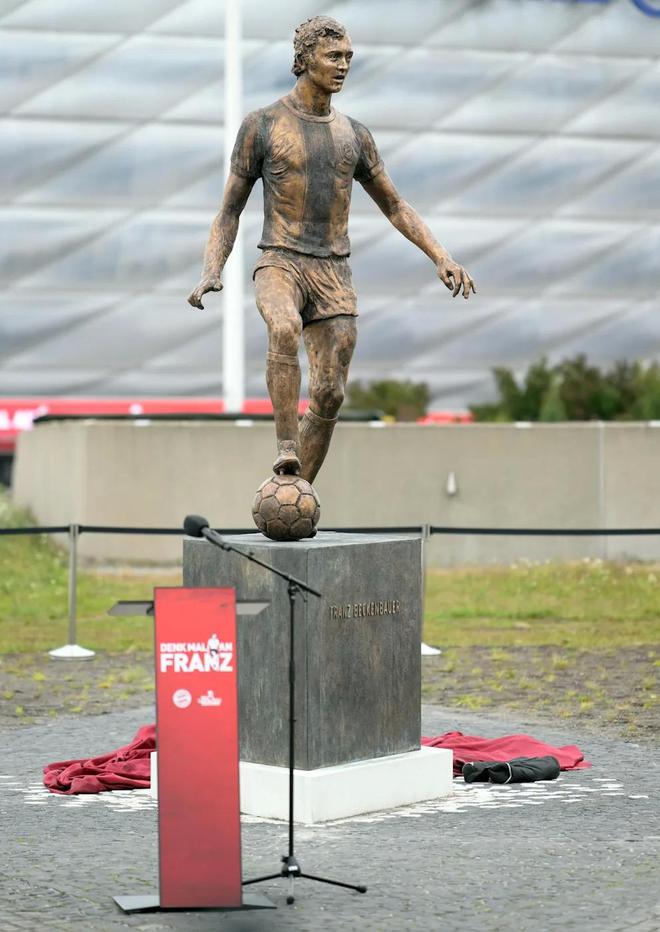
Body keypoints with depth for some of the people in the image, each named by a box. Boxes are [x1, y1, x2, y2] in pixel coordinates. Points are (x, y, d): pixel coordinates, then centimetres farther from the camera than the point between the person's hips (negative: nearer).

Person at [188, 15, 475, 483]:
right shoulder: (261, 125, 3)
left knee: (330, 395, -4)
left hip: (335, 275, 4)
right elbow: (230, 211, 5)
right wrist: (211, 272, -10)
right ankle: (286, 450, -36)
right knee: (285, 329, -38)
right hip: (280, 265, -4)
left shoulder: (354, 134, 14)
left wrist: (443, 258, 7)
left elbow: (396, 207, 20)